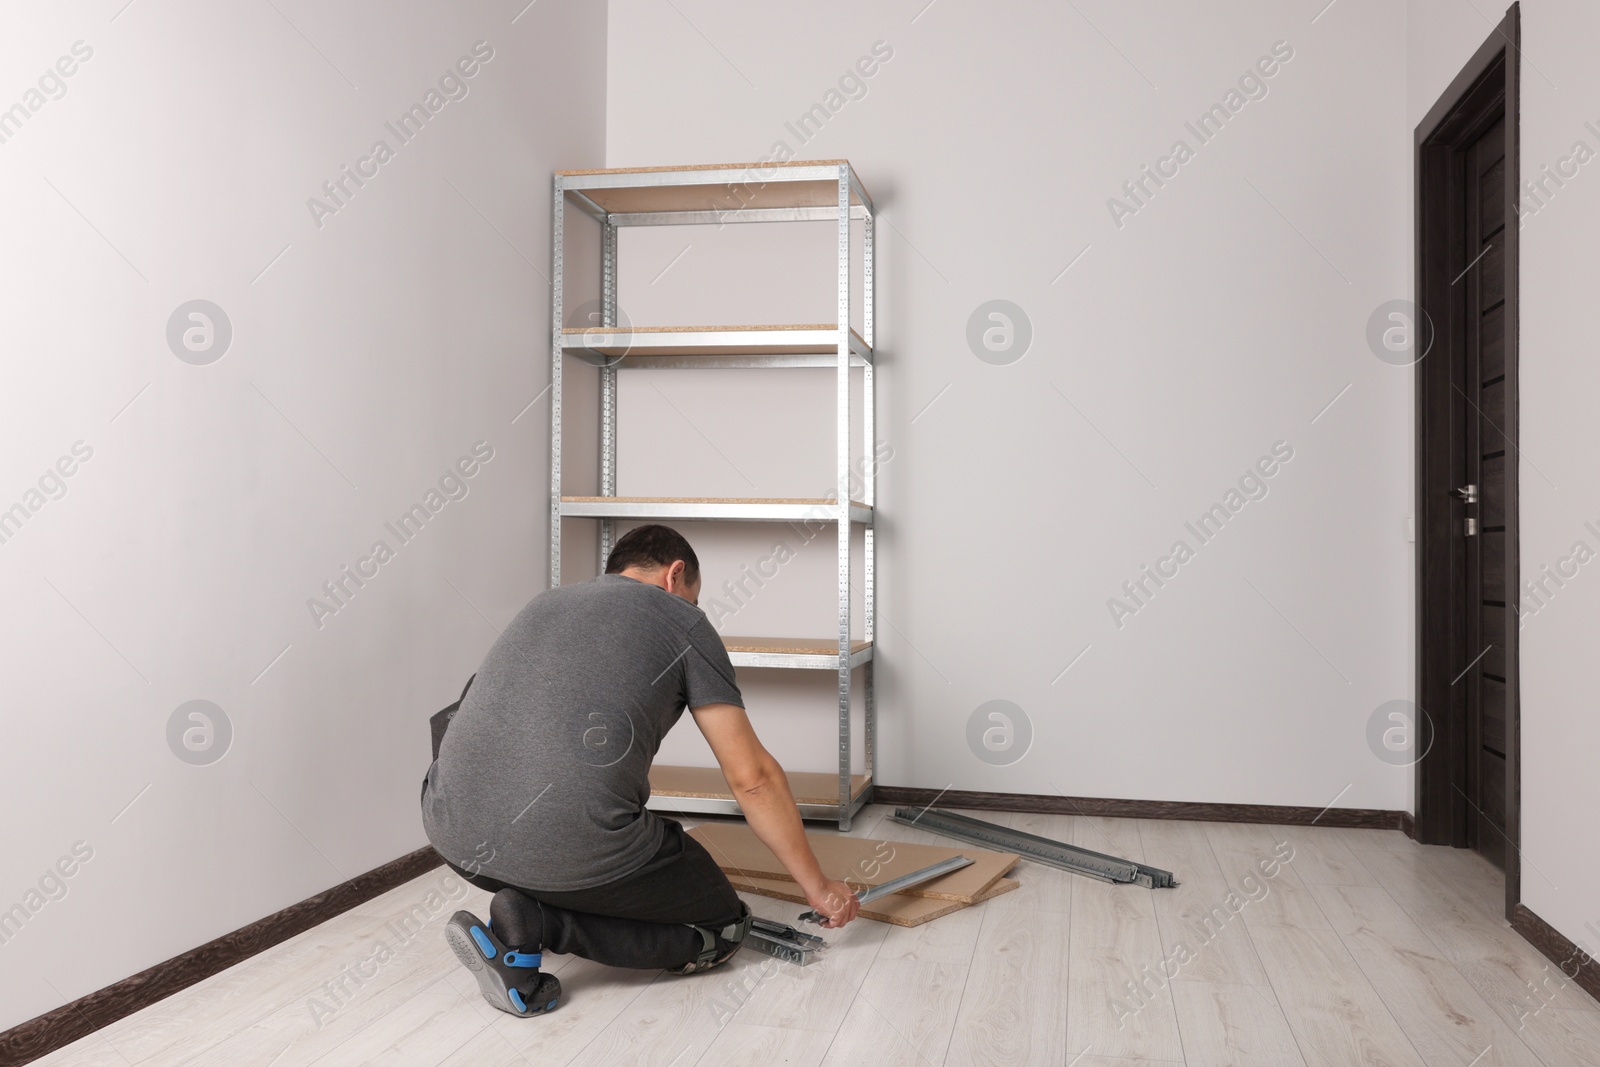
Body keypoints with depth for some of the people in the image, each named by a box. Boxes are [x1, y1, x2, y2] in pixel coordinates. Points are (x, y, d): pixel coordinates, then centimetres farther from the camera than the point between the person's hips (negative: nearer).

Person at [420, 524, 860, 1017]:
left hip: (453, 832, 6)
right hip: (574, 855, -6)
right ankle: (541, 922, -3)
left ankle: (527, 902, 13)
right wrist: (817, 885, 19)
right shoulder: (682, 622, 10)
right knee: (722, 929, 16)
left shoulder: (542, 604, 26)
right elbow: (752, 777, 6)